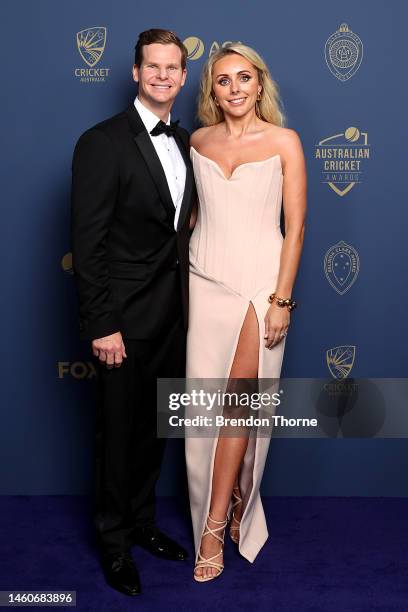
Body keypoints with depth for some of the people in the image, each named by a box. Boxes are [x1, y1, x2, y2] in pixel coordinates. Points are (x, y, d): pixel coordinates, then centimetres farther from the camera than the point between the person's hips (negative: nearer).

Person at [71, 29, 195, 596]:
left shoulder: (186, 143, 9)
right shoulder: (103, 143, -12)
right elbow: (88, 242, -15)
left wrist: (188, 301, 8)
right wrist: (102, 325, -18)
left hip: (173, 314, 6)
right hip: (126, 316, -6)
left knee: (155, 427, 18)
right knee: (120, 431, 8)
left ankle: (142, 521, 38)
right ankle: (115, 540, 29)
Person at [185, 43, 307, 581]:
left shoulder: (285, 142, -1)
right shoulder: (199, 141, 9)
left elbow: (295, 227, -4)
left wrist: (281, 299, -10)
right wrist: (183, 274, 12)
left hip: (260, 284, -3)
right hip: (207, 281, 3)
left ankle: (216, 525, 9)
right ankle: (233, 503, 24)